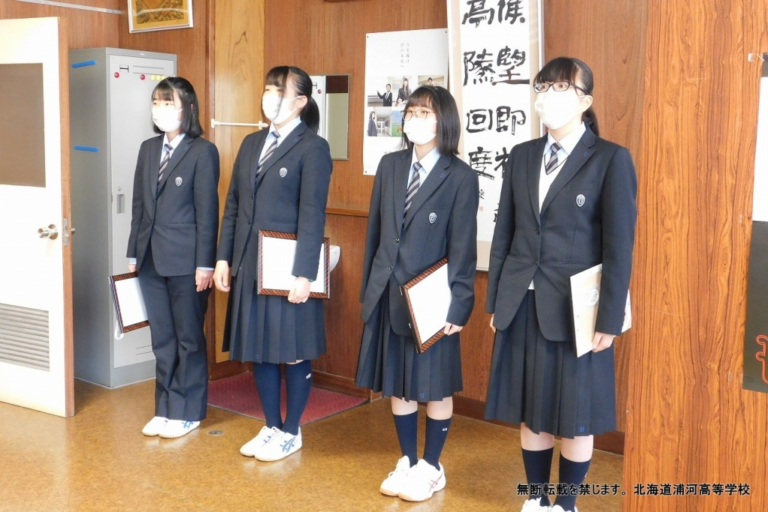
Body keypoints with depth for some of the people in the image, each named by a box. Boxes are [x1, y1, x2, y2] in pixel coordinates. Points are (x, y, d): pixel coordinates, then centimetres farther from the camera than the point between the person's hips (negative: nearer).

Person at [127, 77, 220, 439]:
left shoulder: (202, 152, -8)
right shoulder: (148, 149, 11)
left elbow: (207, 211, -10)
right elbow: (139, 204, 12)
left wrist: (205, 264, -12)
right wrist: (134, 254, 10)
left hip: (185, 260, -6)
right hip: (152, 259, 6)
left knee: (189, 339, 6)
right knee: (162, 339, 13)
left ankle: (187, 412, 18)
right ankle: (165, 409, 24)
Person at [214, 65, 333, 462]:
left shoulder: (312, 148, -8)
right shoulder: (252, 143, 13)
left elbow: (313, 215, -14)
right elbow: (233, 205, 13)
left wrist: (304, 274, -19)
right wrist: (223, 258, 7)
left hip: (287, 268, -7)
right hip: (249, 266, 7)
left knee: (294, 352, 5)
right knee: (259, 348, 13)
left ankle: (291, 433, 20)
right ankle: (271, 427, 26)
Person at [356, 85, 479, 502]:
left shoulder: (461, 177, -9)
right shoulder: (390, 165, 6)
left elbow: (463, 248, -10)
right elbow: (375, 230, 10)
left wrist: (458, 305, -12)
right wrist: (368, 286, 10)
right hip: (388, 294, 5)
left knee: (435, 387, 8)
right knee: (397, 384, 13)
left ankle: (431, 468, 24)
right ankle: (407, 462, 29)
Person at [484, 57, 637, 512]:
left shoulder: (611, 159, -6)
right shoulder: (522, 155, 9)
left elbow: (619, 246, -8)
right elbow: (504, 233, 10)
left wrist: (609, 319, -10)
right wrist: (495, 300, 9)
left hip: (574, 307, -4)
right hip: (522, 303, 5)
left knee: (575, 414, 7)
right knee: (529, 410, 13)